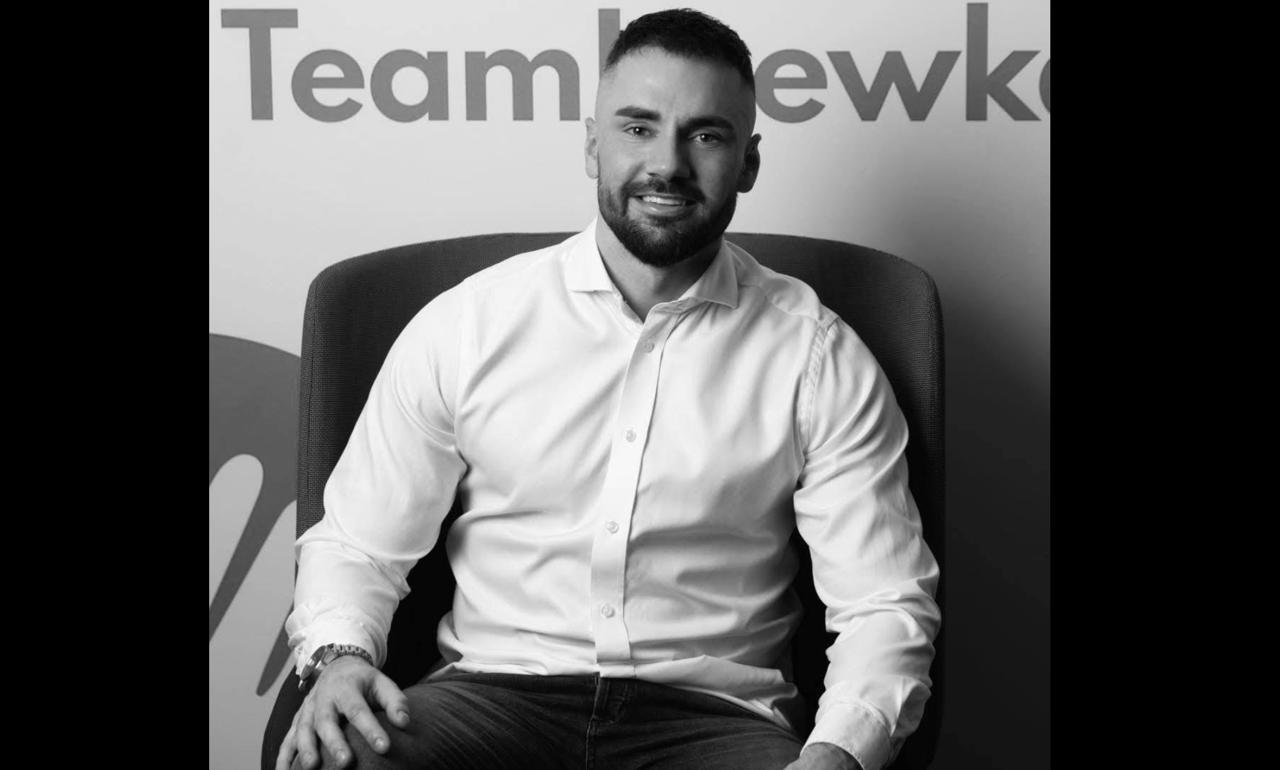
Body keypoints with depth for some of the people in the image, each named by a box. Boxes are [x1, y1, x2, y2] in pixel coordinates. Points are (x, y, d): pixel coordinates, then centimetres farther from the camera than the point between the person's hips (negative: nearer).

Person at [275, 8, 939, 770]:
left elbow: (885, 603, -2)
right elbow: (357, 544, 10)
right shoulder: (463, 327, 4)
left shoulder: (816, 357, 2)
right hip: (492, 693, 0)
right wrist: (338, 656, -12)